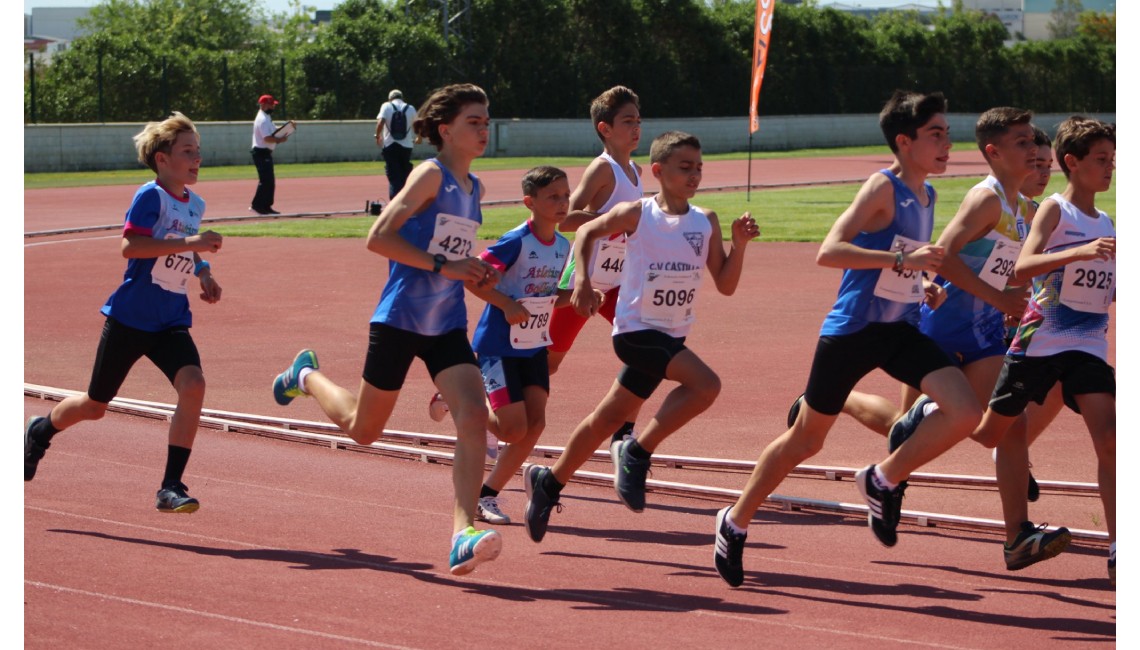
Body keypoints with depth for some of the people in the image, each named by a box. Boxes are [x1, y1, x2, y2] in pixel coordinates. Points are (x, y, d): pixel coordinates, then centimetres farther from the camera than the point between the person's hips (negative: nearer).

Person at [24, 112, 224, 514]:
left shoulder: (196, 206, 10)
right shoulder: (151, 195, -13)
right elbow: (130, 246, -26)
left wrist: (203, 273, 10)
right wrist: (191, 243, -29)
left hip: (171, 322, 5)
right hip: (130, 316, -5)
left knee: (193, 384, -21)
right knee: (95, 406, 9)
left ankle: (171, 487, -18)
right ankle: (41, 431, 42)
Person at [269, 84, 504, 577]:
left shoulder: (474, 188, 11)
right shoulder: (430, 175, -13)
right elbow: (379, 238, -20)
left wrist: (475, 274, 11)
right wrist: (443, 267, -23)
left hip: (447, 326, 6)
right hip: (400, 319, -6)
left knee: (473, 417, -17)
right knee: (363, 429, 12)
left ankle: (463, 536, -23)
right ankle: (306, 376, 43)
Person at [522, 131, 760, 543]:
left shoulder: (706, 222, 2)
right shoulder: (636, 214, -8)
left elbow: (725, 285, 2)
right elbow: (586, 233, 8)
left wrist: (739, 244, -12)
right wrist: (583, 280, -5)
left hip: (670, 337, 5)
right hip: (636, 331, -5)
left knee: (609, 418, 14)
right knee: (705, 384, -25)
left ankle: (548, 482, 31)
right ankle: (636, 453, -12)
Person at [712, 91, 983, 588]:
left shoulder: (926, 195, 9)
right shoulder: (882, 188, -16)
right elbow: (828, 252, -28)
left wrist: (924, 281, 13)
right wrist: (902, 260, -34)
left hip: (901, 331, 6)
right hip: (853, 329, -6)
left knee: (966, 411, -15)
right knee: (805, 440, 7)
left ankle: (883, 481, 4)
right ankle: (735, 523, 26)